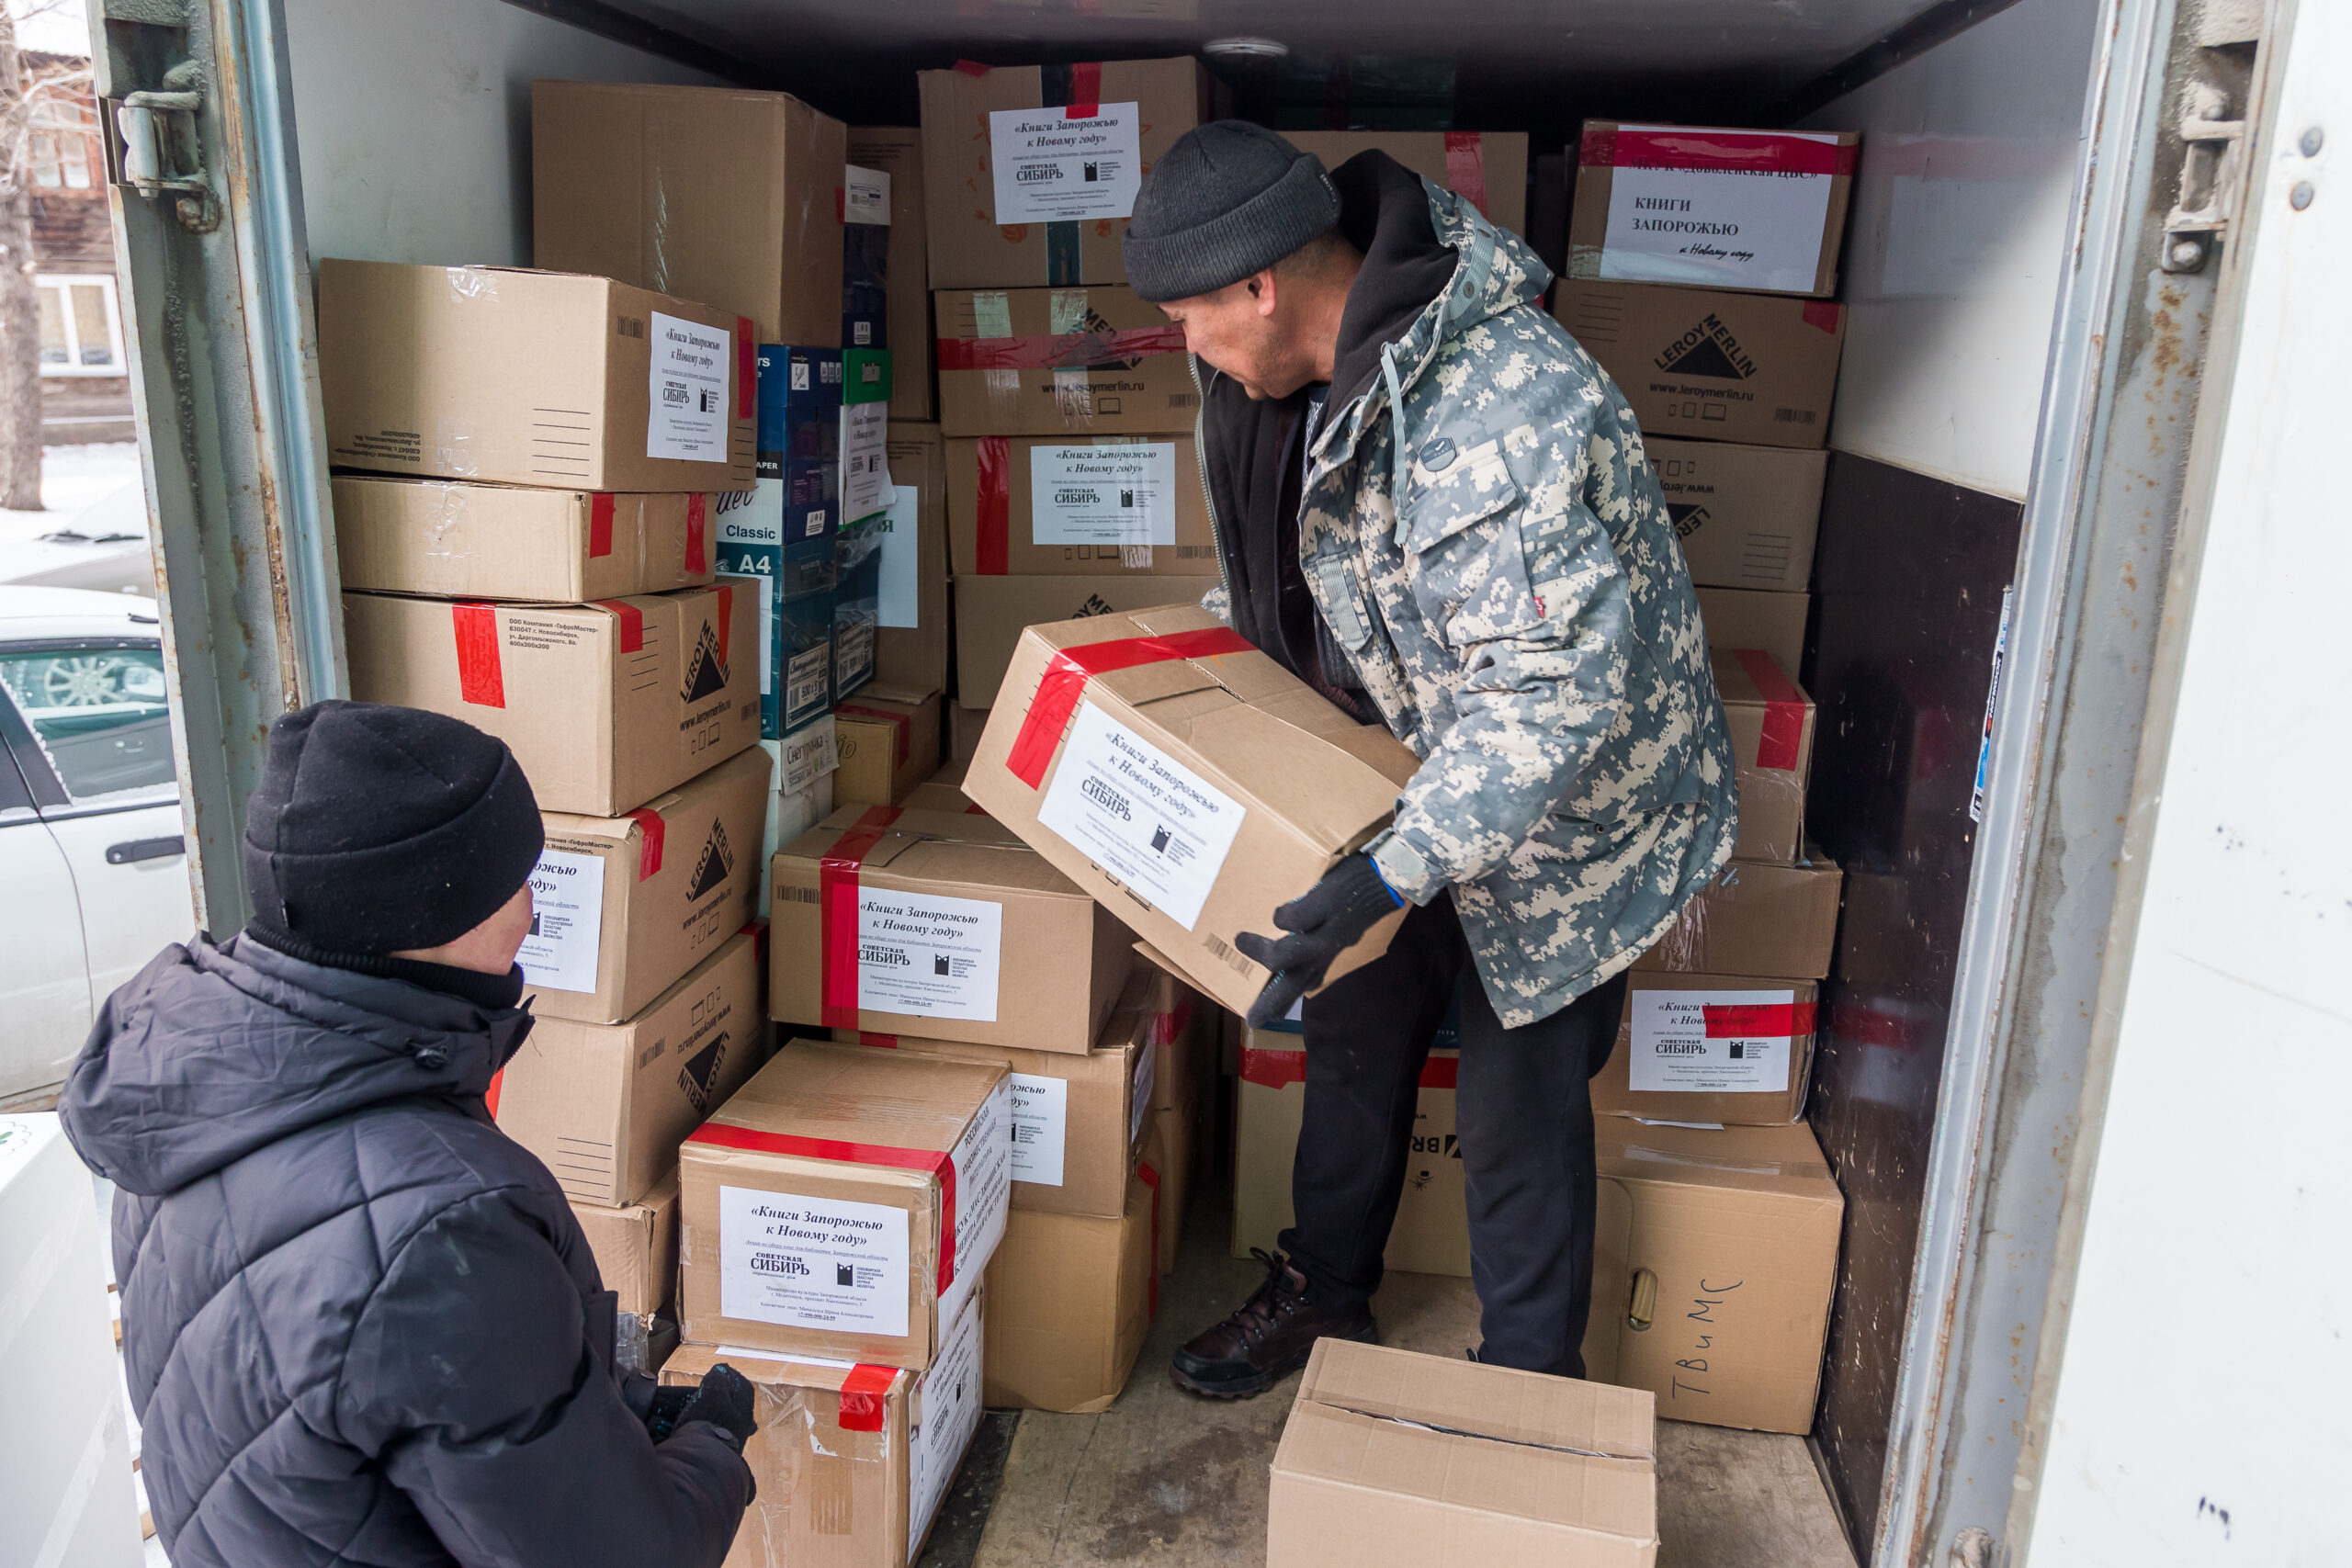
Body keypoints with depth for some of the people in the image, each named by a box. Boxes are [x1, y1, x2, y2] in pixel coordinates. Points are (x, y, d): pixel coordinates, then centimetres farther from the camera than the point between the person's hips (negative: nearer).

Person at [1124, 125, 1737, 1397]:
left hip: (1569, 809, -8)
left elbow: (1558, 697, -36)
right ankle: (1323, 1294, 41)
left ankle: (1529, 1392, 29)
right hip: (1428, 773, 9)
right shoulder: (1331, 360, -6)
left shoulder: (1495, 415, -36)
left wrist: (1387, 876, -40)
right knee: (1356, 1035, 18)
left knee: (1519, 1108, 4)